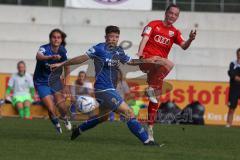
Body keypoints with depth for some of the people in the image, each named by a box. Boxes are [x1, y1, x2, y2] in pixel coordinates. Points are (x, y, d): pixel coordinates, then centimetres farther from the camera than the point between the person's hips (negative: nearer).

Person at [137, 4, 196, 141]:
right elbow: (145, 38, -5)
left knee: (156, 99, 5)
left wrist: (190, 39, -19)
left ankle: (150, 127, 12)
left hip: (158, 66, 5)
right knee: (169, 64, -36)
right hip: (147, 60, -5)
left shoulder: (174, 32, 16)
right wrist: (139, 53, -21)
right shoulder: (154, 25, 6)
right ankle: (151, 88, -25)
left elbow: (184, 46, 3)